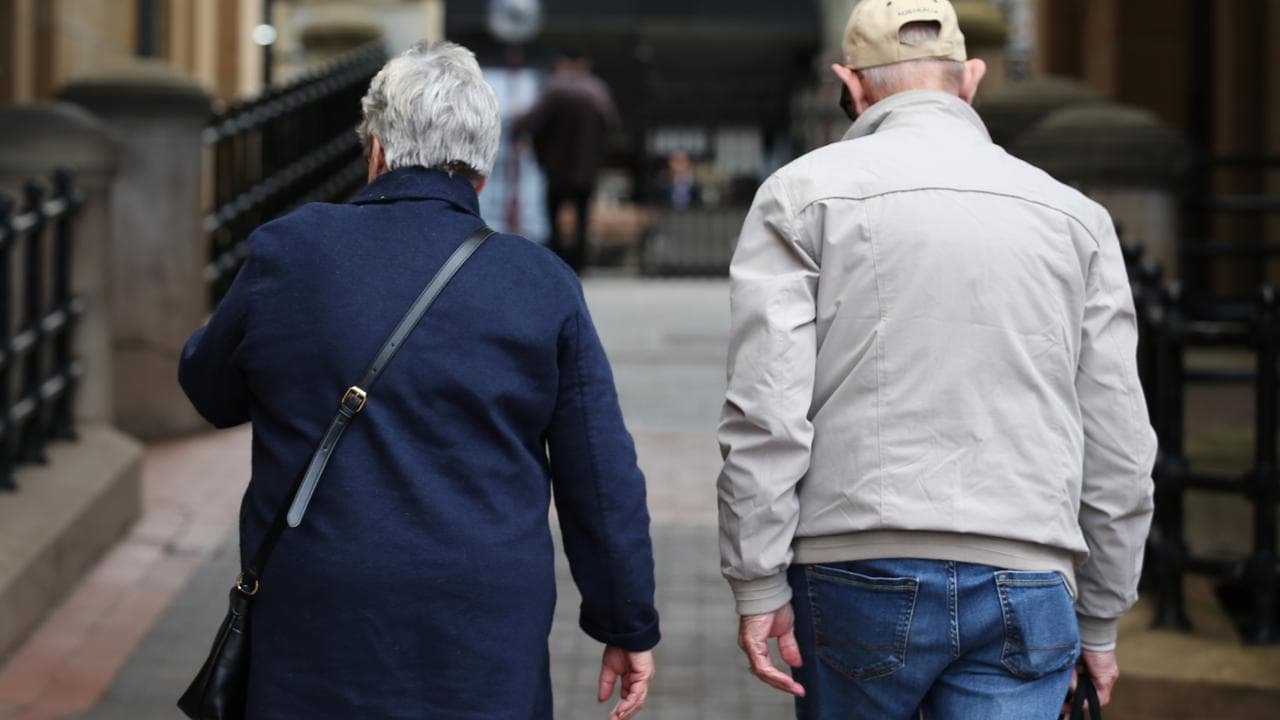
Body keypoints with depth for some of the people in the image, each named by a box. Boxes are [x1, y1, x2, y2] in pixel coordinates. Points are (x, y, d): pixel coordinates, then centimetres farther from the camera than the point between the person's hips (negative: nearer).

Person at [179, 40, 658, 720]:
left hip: (316, 641, 0)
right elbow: (603, 481, 2)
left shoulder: (288, 251, -1)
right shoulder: (543, 284, -1)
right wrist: (628, 625, 11)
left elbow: (210, 390, 15)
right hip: (485, 656, 0)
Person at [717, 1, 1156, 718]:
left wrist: (758, 586, -2)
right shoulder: (1074, 215, 11)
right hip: (1025, 591, 1)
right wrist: (1099, 623, 18)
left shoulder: (803, 194, 3)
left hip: (857, 577, -1)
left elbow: (765, 413, -7)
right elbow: (1118, 450, 10)